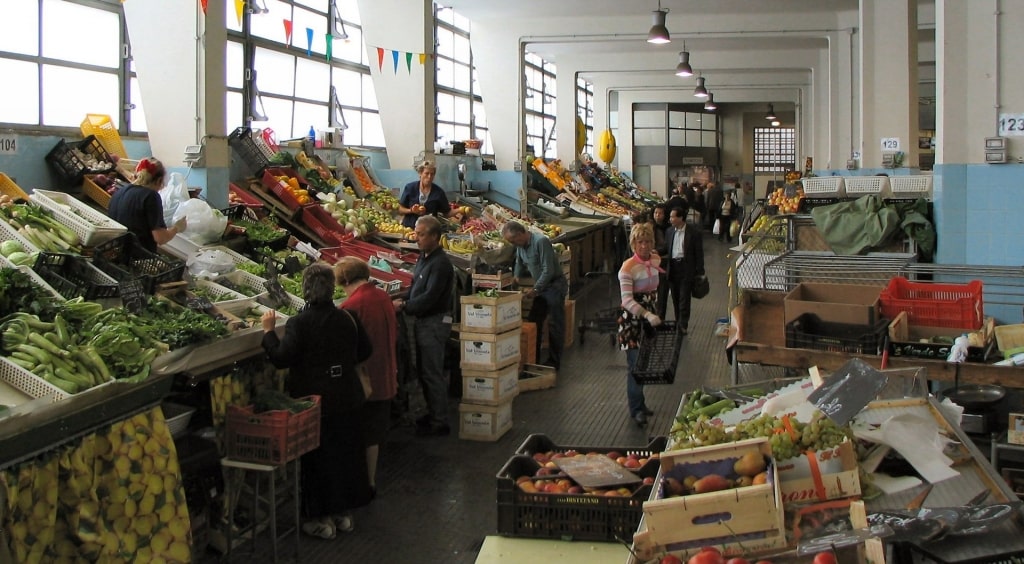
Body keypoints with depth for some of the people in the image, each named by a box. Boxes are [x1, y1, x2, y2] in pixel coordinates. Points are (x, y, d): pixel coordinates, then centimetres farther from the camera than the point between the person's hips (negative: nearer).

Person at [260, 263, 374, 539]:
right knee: (346, 452, 16)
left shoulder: (299, 323, -18)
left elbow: (281, 358, -20)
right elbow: (365, 351, 8)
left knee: (317, 457, 6)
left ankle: (322, 518, 13)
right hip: (347, 399, 5)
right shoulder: (348, 319, -1)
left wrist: (268, 331, -7)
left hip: (314, 401, -5)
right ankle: (344, 512, 28)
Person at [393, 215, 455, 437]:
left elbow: (429, 297, -24)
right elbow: (416, 286, 18)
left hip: (434, 323, -10)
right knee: (425, 372, 17)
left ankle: (440, 423, 3)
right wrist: (404, 300, 1)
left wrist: (404, 307, -18)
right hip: (422, 321, 10)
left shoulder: (440, 263, -19)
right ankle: (433, 414, 29)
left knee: (433, 374, -4)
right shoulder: (424, 257, 11)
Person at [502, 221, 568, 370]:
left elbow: (548, 270, -23)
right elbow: (520, 265, 22)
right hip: (541, 287, 9)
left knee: (555, 324, -4)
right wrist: (516, 280, 10)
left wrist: (535, 289, -19)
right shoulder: (520, 246, 4)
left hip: (555, 285, -9)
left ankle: (554, 361, 1)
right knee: (533, 323, 9)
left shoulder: (541, 242, -23)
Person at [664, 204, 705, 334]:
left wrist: (699, 272, -7)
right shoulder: (669, 231, 9)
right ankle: (678, 322, 22)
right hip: (672, 267, 5)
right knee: (675, 298, 11)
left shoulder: (694, 232, -7)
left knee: (684, 298, -8)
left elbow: (699, 253, -5)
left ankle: (683, 325, -7)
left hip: (686, 268, -5)